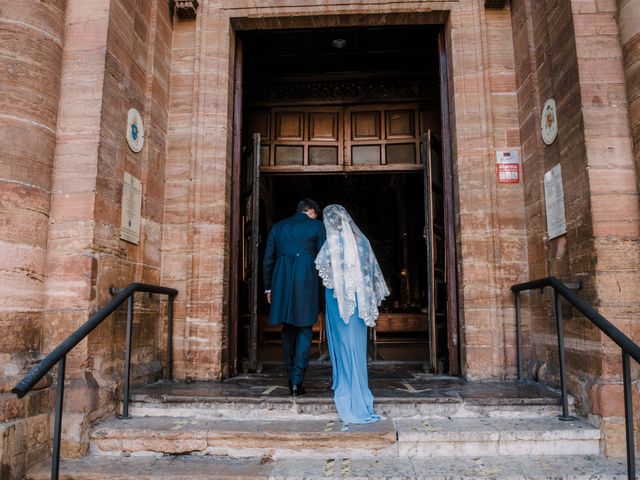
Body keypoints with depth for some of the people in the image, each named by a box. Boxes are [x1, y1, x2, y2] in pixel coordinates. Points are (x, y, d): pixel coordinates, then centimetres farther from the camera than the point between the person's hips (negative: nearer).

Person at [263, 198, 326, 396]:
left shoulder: (278, 226, 16)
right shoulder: (316, 226, 5)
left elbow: (268, 258, 14)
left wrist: (268, 287, 17)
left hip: (281, 283, 4)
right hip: (306, 282, -3)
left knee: (288, 330, 14)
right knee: (304, 330, 3)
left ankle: (292, 378, 19)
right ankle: (297, 380, -3)